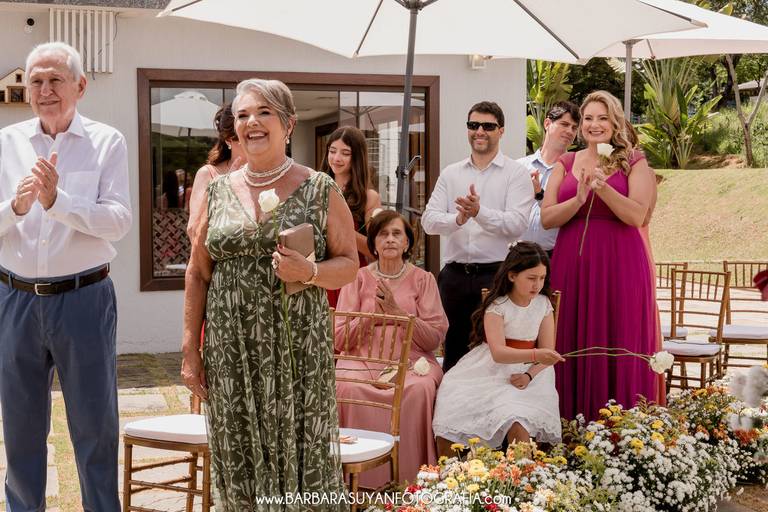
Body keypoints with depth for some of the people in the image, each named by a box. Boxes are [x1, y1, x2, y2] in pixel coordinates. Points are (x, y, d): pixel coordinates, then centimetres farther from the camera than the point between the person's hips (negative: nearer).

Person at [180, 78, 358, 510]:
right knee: (240, 462, 6)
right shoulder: (219, 191, 8)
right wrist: (190, 350, 6)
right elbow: (198, 274, 11)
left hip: (299, 348, -2)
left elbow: (349, 264, 3)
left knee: (302, 456, -1)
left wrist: (309, 273, -18)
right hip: (231, 350, 3)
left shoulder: (320, 191, 1)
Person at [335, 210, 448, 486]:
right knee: (348, 387, -33)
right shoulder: (359, 278, 11)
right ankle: (358, 479, -22)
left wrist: (398, 312, -9)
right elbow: (339, 338, 5)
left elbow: (435, 337, 1)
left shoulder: (423, 279, 10)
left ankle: (409, 477, -22)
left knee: (419, 389, -34)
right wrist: (373, 314, -8)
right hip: (362, 357, 0)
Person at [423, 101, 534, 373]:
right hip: (455, 276, 4)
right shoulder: (450, 174, 13)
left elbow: (517, 224, -12)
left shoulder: (516, 174, 1)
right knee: (452, 352, 10)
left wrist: (480, 212, -28)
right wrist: (457, 219, -19)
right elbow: (429, 221, 2)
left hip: (496, 275, -3)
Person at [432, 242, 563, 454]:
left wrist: (529, 375, -18)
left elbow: (547, 351, 2)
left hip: (524, 374, 1)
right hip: (491, 371, -1)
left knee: (517, 422, -32)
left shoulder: (543, 304, 3)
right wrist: (535, 355, -38)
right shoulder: (497, 306, -9)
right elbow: (498, 353, -22)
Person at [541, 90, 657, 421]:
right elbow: (547, 218, 1)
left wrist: (603, 187, -22)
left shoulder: (634, 163, 5)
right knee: (573, 347, 2)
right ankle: (573, 425, 8)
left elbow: (637, 215, -10)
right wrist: (579, 198, -16)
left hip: (619, 265, -2)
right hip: (572, 265, 2)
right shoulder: (565, 164, 12)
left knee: (618, 347, -2)